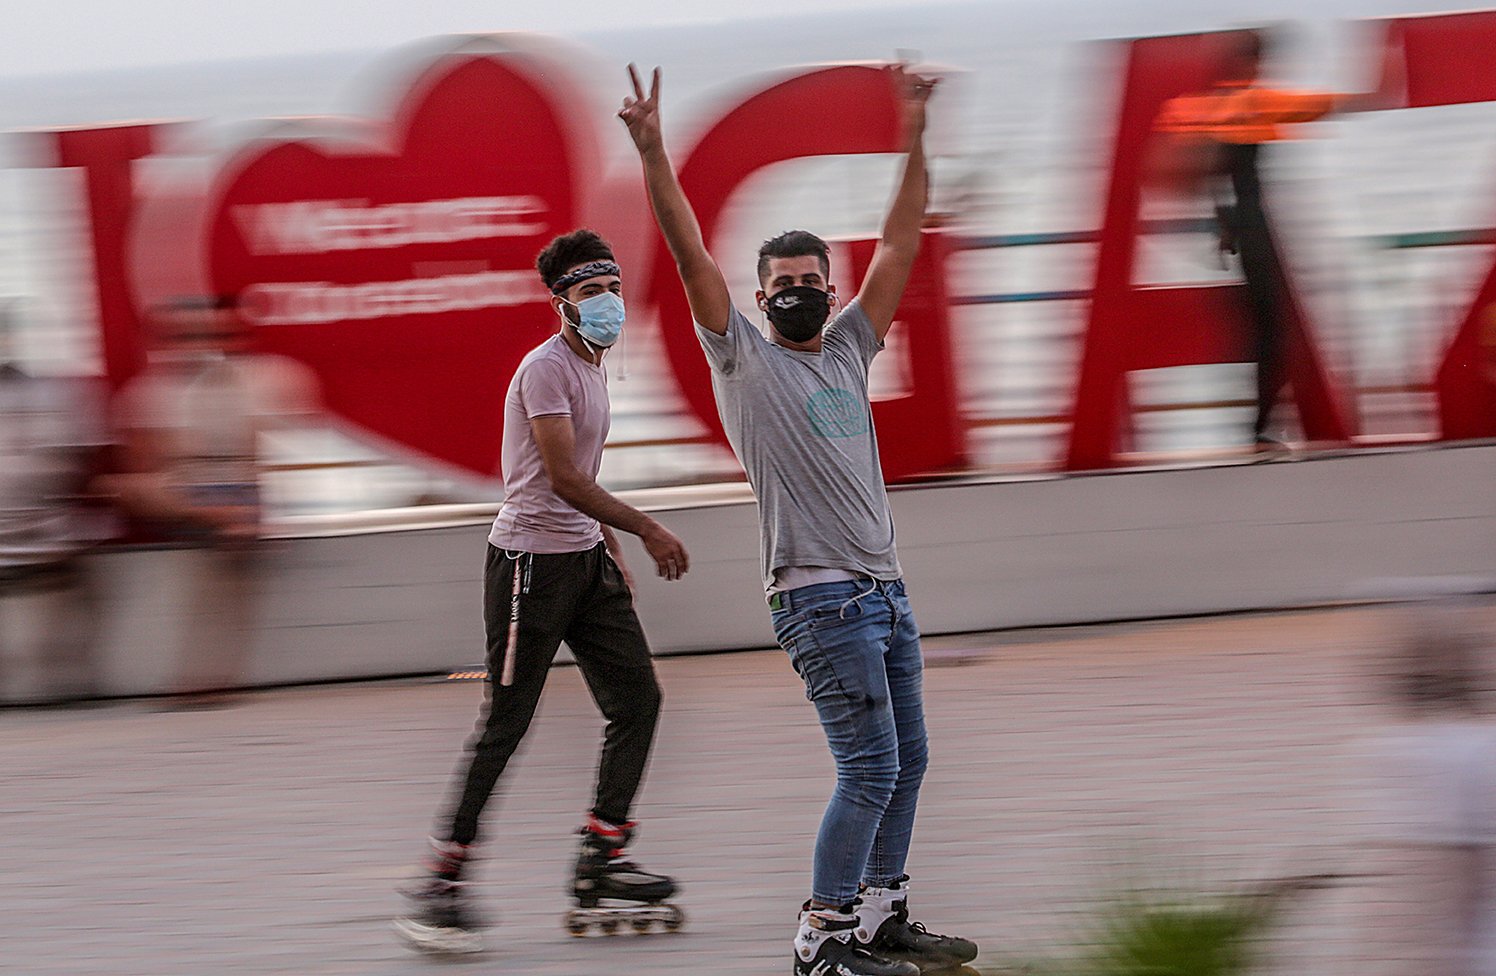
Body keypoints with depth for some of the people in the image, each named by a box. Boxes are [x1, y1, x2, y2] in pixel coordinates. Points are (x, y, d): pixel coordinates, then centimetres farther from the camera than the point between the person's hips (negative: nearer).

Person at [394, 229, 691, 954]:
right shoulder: (547, 368, -14)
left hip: (585, 558, 9)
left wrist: (612, 555, 21)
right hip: (531, 561, -9)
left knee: (636, 697, 4)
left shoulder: (594, 368, 15)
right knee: (506, 723, -7)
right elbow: (562, 478, -21)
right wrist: (645, 529, -18)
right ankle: (439, 886, -2)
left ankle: (601, 866, 8)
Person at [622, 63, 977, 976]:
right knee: (871, 769, -11)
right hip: (821, 594, -7)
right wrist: (653, 154, -19)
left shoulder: (849, 348, 16)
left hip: (887, 588, 7)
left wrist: (915, 139, 9)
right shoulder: (743, 355, 1)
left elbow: (901, 244, 15)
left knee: (906, 762, 10)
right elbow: (692, 252, -9)